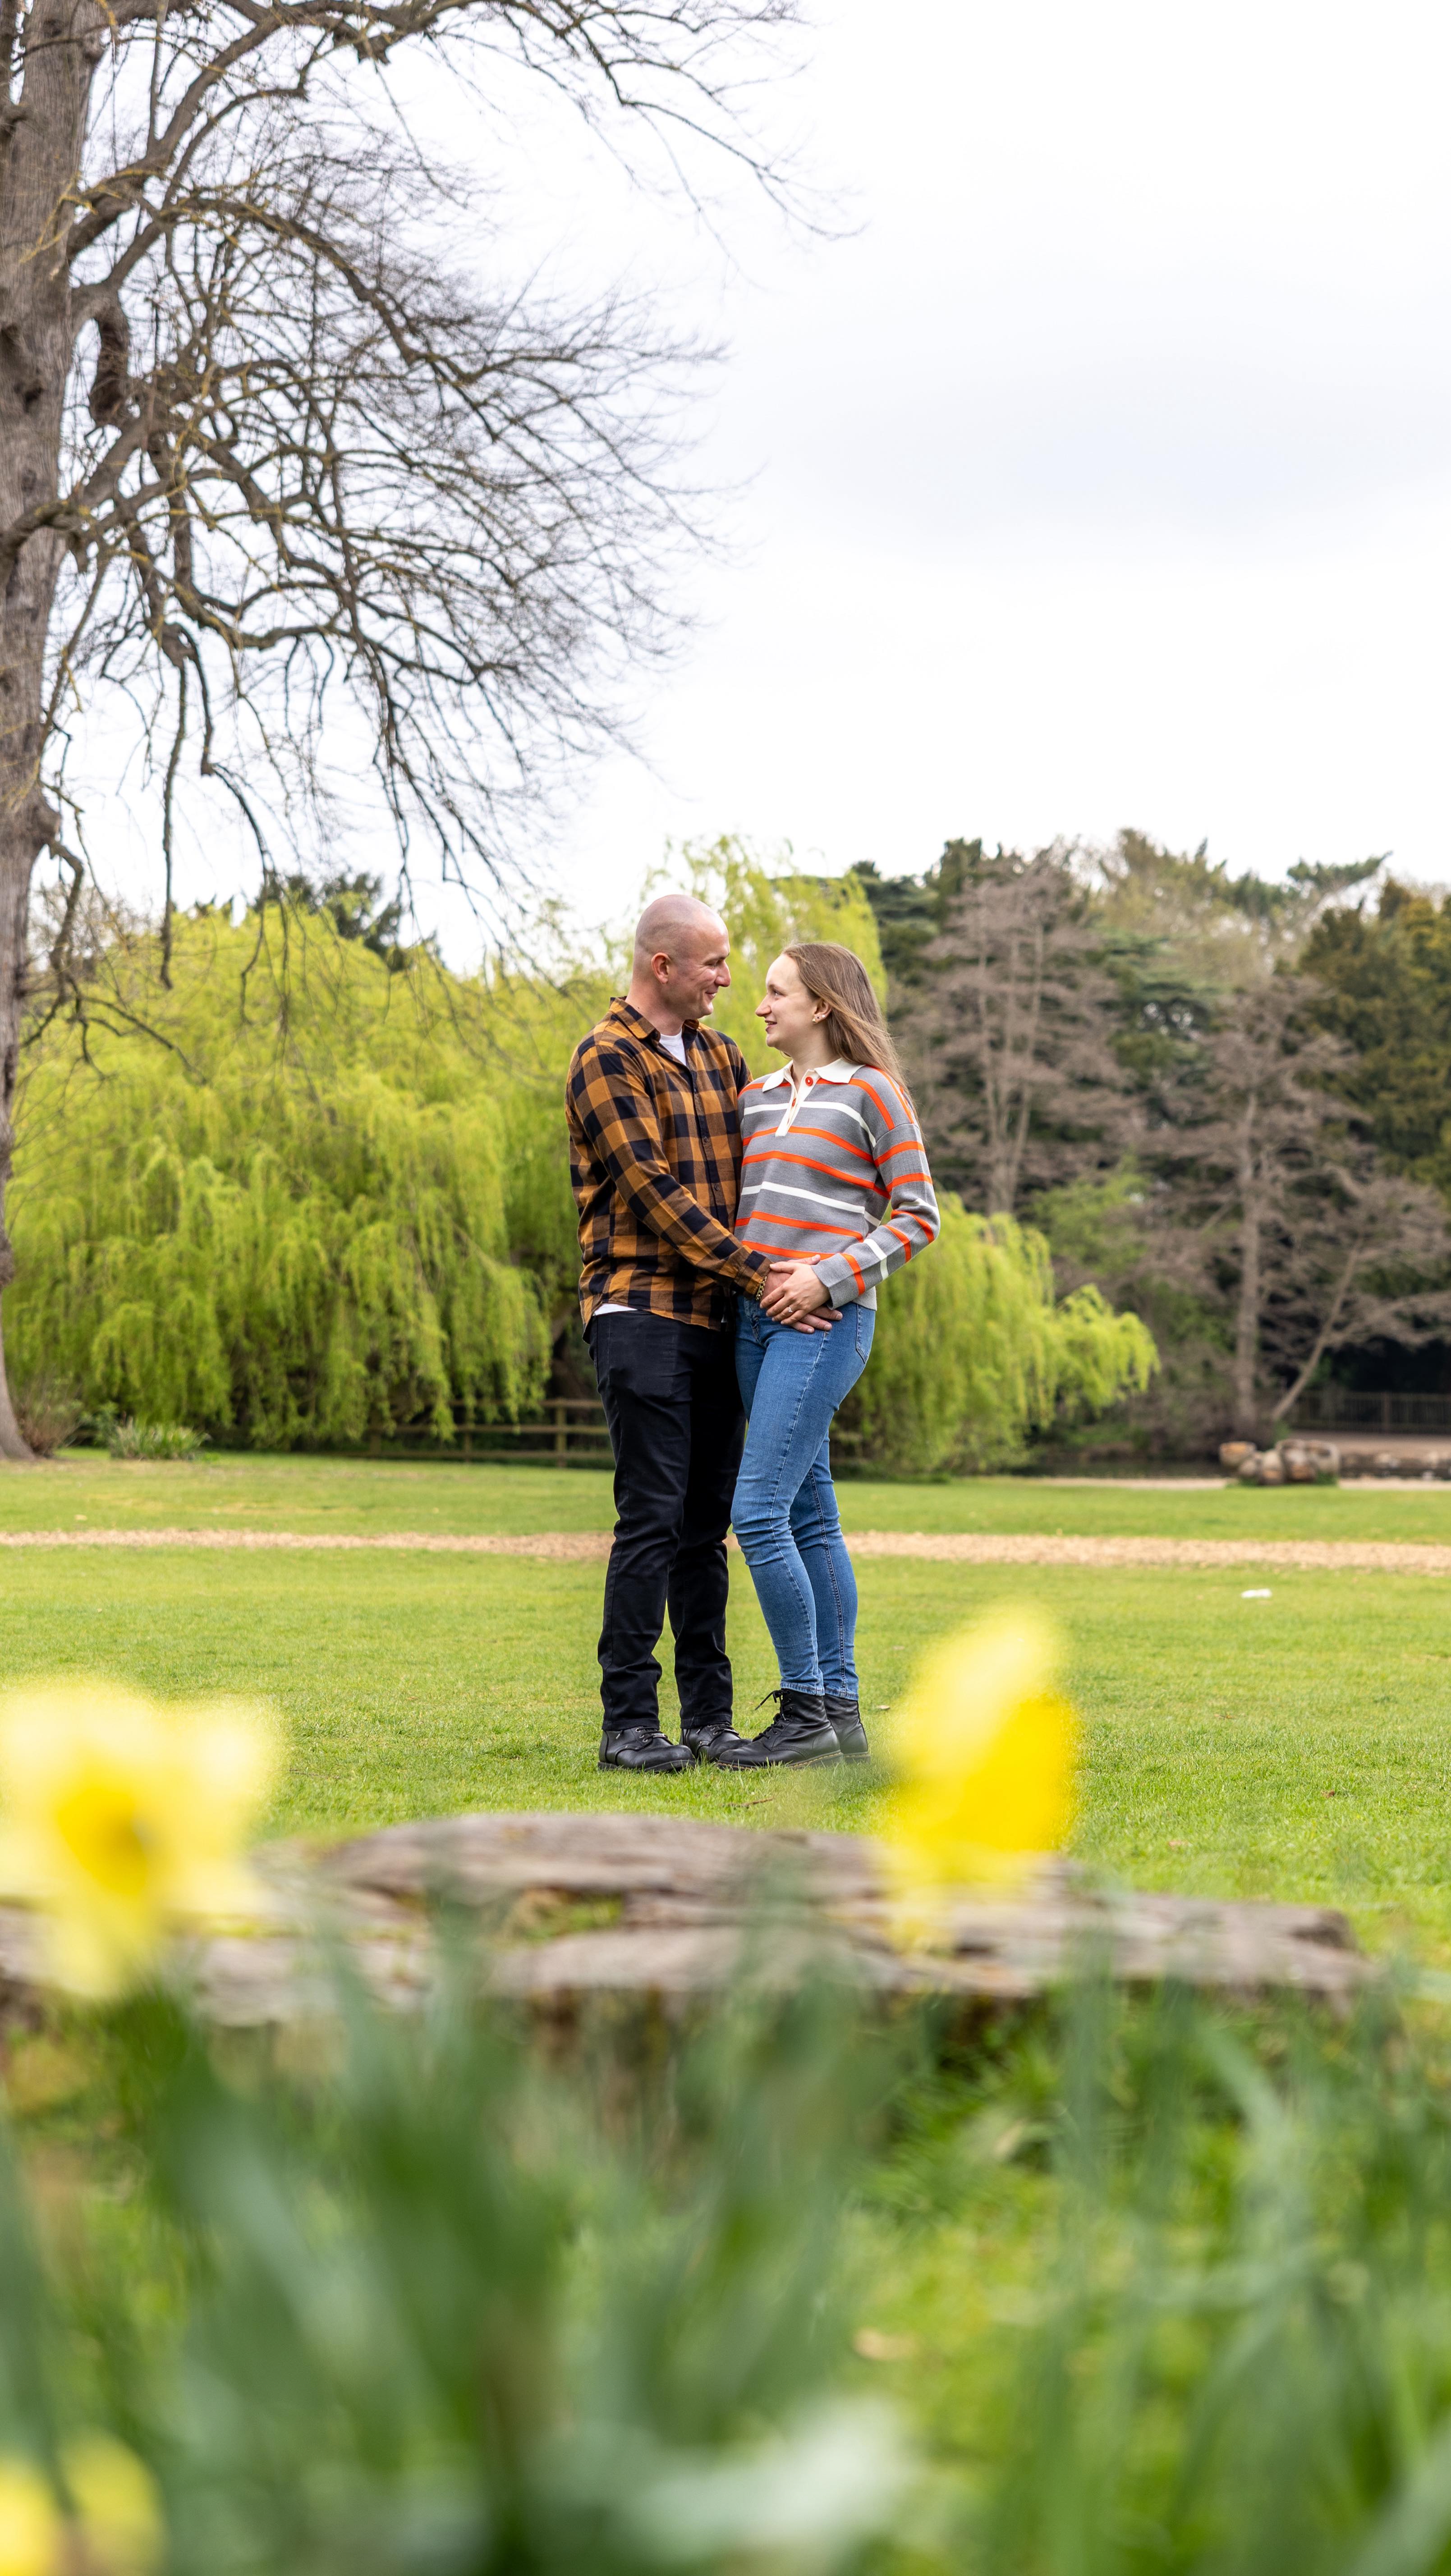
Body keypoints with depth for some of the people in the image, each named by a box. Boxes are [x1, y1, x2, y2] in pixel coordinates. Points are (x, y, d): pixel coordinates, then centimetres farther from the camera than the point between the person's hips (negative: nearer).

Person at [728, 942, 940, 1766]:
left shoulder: (873, 1093, -3)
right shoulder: (758, 1097, 16)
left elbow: (918, 1217, -5)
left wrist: (829, 1277, -14)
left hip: (825, 1322, -7)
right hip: (755, 1318, 7)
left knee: (759, 1511, -14)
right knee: (810, 1517, 8)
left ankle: (807, 1707, -7)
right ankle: (842, 1709, 13)